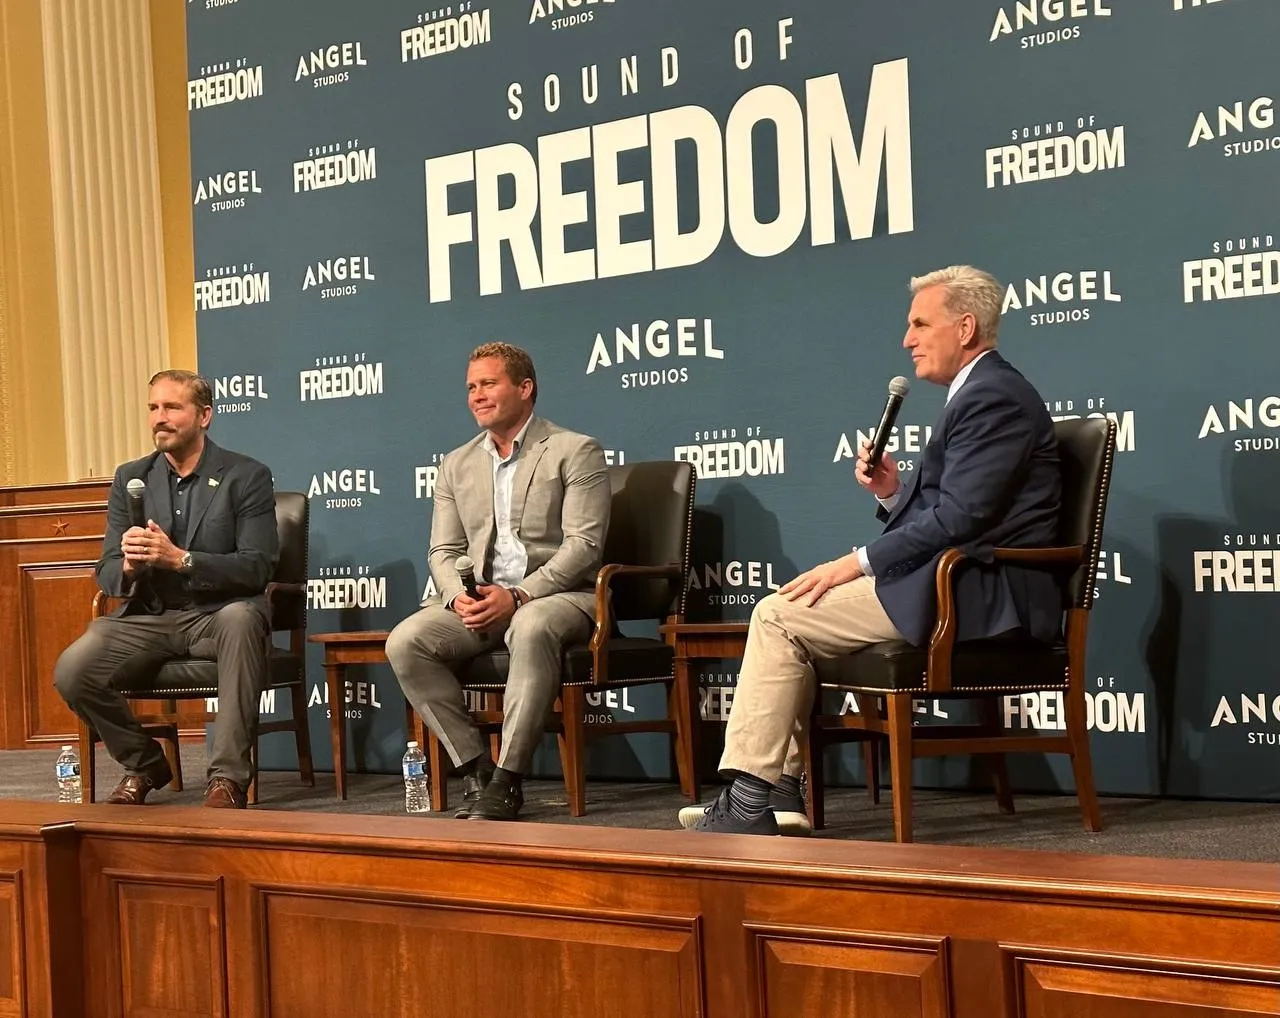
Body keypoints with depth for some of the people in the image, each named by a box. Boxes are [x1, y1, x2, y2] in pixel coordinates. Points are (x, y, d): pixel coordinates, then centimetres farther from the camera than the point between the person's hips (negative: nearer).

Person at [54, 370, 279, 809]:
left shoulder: (246, 477, -2)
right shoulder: (131, 478, 11)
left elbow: (257, 568, -11)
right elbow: (107, 573, 7)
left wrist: (179, 558, -24)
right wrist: (128, 566, -19)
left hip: (217, 616, -3)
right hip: (148, 618, 4)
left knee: (242, 617, -40)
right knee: (71, 671, -23)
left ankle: (228, 777, -31)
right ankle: (143, 764, 7)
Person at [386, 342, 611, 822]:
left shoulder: (576, 452, 2)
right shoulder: (456, 464, 20)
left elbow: (583, 544, -8)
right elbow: (444, 551, 15)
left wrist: (518, 595, -19)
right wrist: (460, 597, -8)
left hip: (557, 595, -5)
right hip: (478, 600, 5)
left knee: (532, 629, -40)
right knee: (405, 642, -23)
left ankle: (506, 782, -34)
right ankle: (475, 769, -17)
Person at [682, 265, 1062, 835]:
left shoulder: (993, 396, -12)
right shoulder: (980, 393, 21)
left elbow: (959, 516, -21)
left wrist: (858, 563, -16)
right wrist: (893, 492, 4)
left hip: (978, 594, -11)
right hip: (958, 585, 11)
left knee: (779, 617, -13)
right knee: (782, 618, 13)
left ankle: (750, 803, -9)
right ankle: (779, 799, 7)